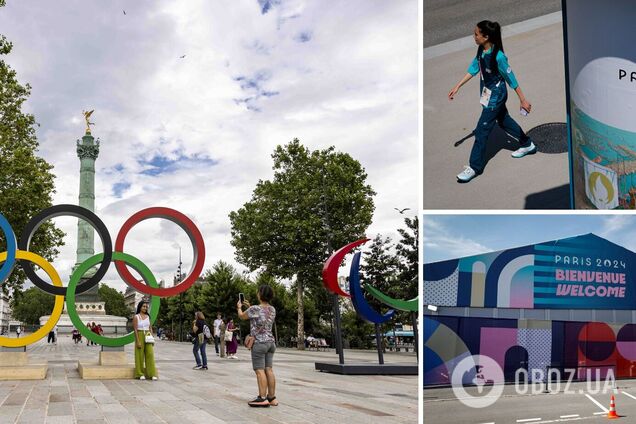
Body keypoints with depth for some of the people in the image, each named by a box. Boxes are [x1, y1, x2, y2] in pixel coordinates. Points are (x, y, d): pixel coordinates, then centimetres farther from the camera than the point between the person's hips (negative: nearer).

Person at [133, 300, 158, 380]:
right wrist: (138, 341, -15)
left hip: (148, 337, 4)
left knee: (150, 354, -3)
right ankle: (140, 374, 11)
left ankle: (152, 374, -2)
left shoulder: (147, 317, 10)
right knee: (140, 355, 2)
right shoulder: (136, 317, -5)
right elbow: (135, 330, -9)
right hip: (140, 336, -4)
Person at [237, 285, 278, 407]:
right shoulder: (272, 309, 8)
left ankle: (262, 398, -8)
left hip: (259, 343, -7)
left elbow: (242, 316, 6)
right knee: (269, 370, 7)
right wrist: (249, 306, 32)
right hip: (270, 342, 7)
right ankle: (272, 397, 9)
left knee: (260, 370, -6)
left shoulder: (254, 309, -13)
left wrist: (239, 307, 26)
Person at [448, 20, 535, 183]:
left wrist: (523, 100, -14)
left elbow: (511, 79, -22)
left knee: (481, 131, -3)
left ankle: (474, 167, 9)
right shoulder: (481, 50, -7)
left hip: (495, 96, -9)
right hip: (488, 94, 9)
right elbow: (473, 69, 6)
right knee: (504, 121, 25)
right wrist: (457, 87, 7)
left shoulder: (498, 57, -30)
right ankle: (527, 145, 46)